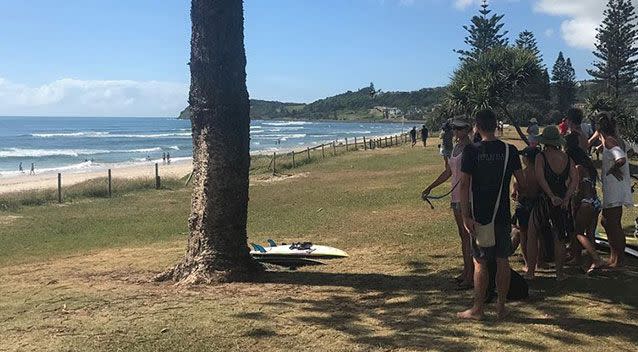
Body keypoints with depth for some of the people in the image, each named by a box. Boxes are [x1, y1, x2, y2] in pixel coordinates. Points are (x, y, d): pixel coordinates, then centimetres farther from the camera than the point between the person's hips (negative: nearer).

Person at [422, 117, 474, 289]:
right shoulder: (456, 148, 15)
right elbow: (448, 172, 24)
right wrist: (429, 188, 24)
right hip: (456, 196, 9)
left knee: (468, 236, -8)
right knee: (462, 235, 14)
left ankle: (470, 276, -4)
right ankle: (466, 271, 23)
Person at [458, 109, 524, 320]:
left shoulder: (471, 151, -9)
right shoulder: (510, 150, 0)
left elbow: (464, 184, -13)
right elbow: (522, 182, 6)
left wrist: (466, 216, -10)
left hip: (480, 216, -2)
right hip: (503, 215, 3)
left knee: (480, 263, 4)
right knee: (502, 261, 10)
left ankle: (478, 309, 10)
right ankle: (501, 307, 16)